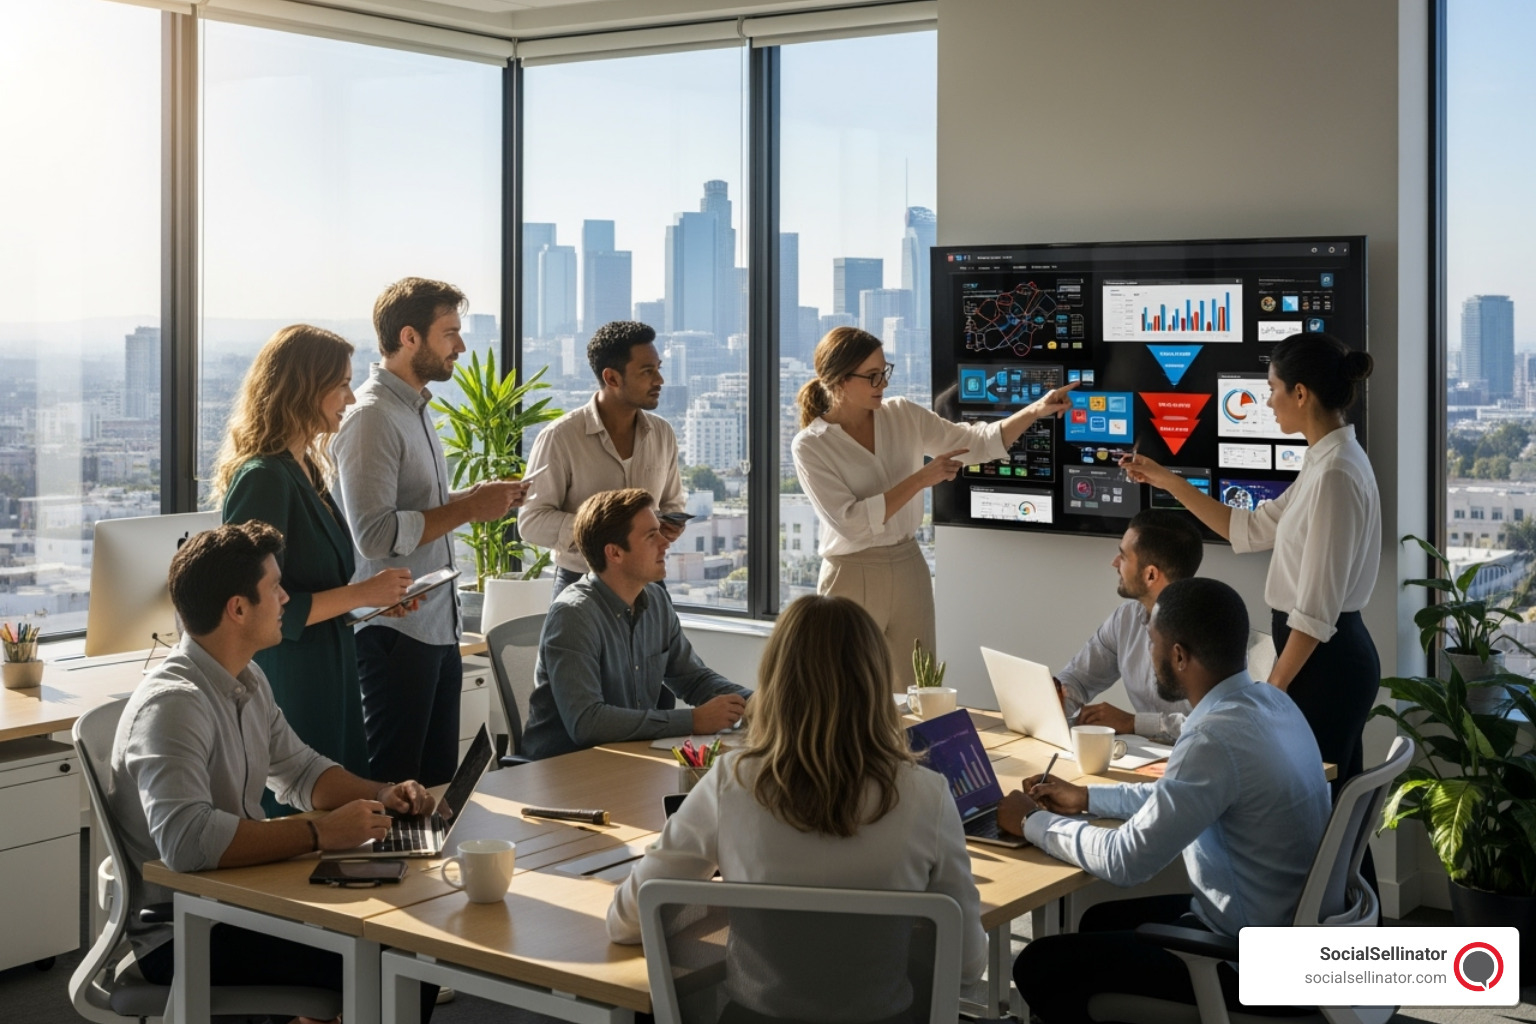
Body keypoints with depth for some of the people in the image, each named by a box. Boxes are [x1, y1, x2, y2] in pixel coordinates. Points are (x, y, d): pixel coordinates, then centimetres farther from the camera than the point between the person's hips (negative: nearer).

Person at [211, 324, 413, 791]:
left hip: (327, 678, 9)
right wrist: (359, 595, -17)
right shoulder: (263, 479, -17)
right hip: (288, 685, -9)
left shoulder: (307, 471, 11)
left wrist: (375, 598, 7)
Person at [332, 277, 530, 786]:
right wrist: (467, 509, -17)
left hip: (437, 627, 9)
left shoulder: (414, 409, 16)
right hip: (395, 633, -9)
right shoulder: (371, 415, -15)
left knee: (440, 783, 14)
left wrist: (473, 498, 7)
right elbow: (375, 534, -23)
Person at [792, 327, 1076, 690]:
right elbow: (851, 522, -20)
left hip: (909, 569, 5)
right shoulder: (810, 446, -12)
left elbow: (978, 443, 3)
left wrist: (1036, 410, -11)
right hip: (853, 578, -5)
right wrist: (920, 479, -20)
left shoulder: (903, 415, 2)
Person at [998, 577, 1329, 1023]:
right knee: (1101, 921, 26)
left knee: (1039, 967, -3)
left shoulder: (1219, 736, -29)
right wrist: (1086, 797, 18)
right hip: (1285, 926, 10)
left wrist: (1032, 822, -8)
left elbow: (1125, 860, -23)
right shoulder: (1269, 702, 1)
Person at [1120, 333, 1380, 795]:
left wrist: (1272, 689, -17)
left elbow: (1316, 609, -21)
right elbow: (1251, 529, 22)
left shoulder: (1336, 473, -19)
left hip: (1324, 662, -10)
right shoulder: (1324, 462, 11)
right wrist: (1168, 482, 20)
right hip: (1332, 656, 10)